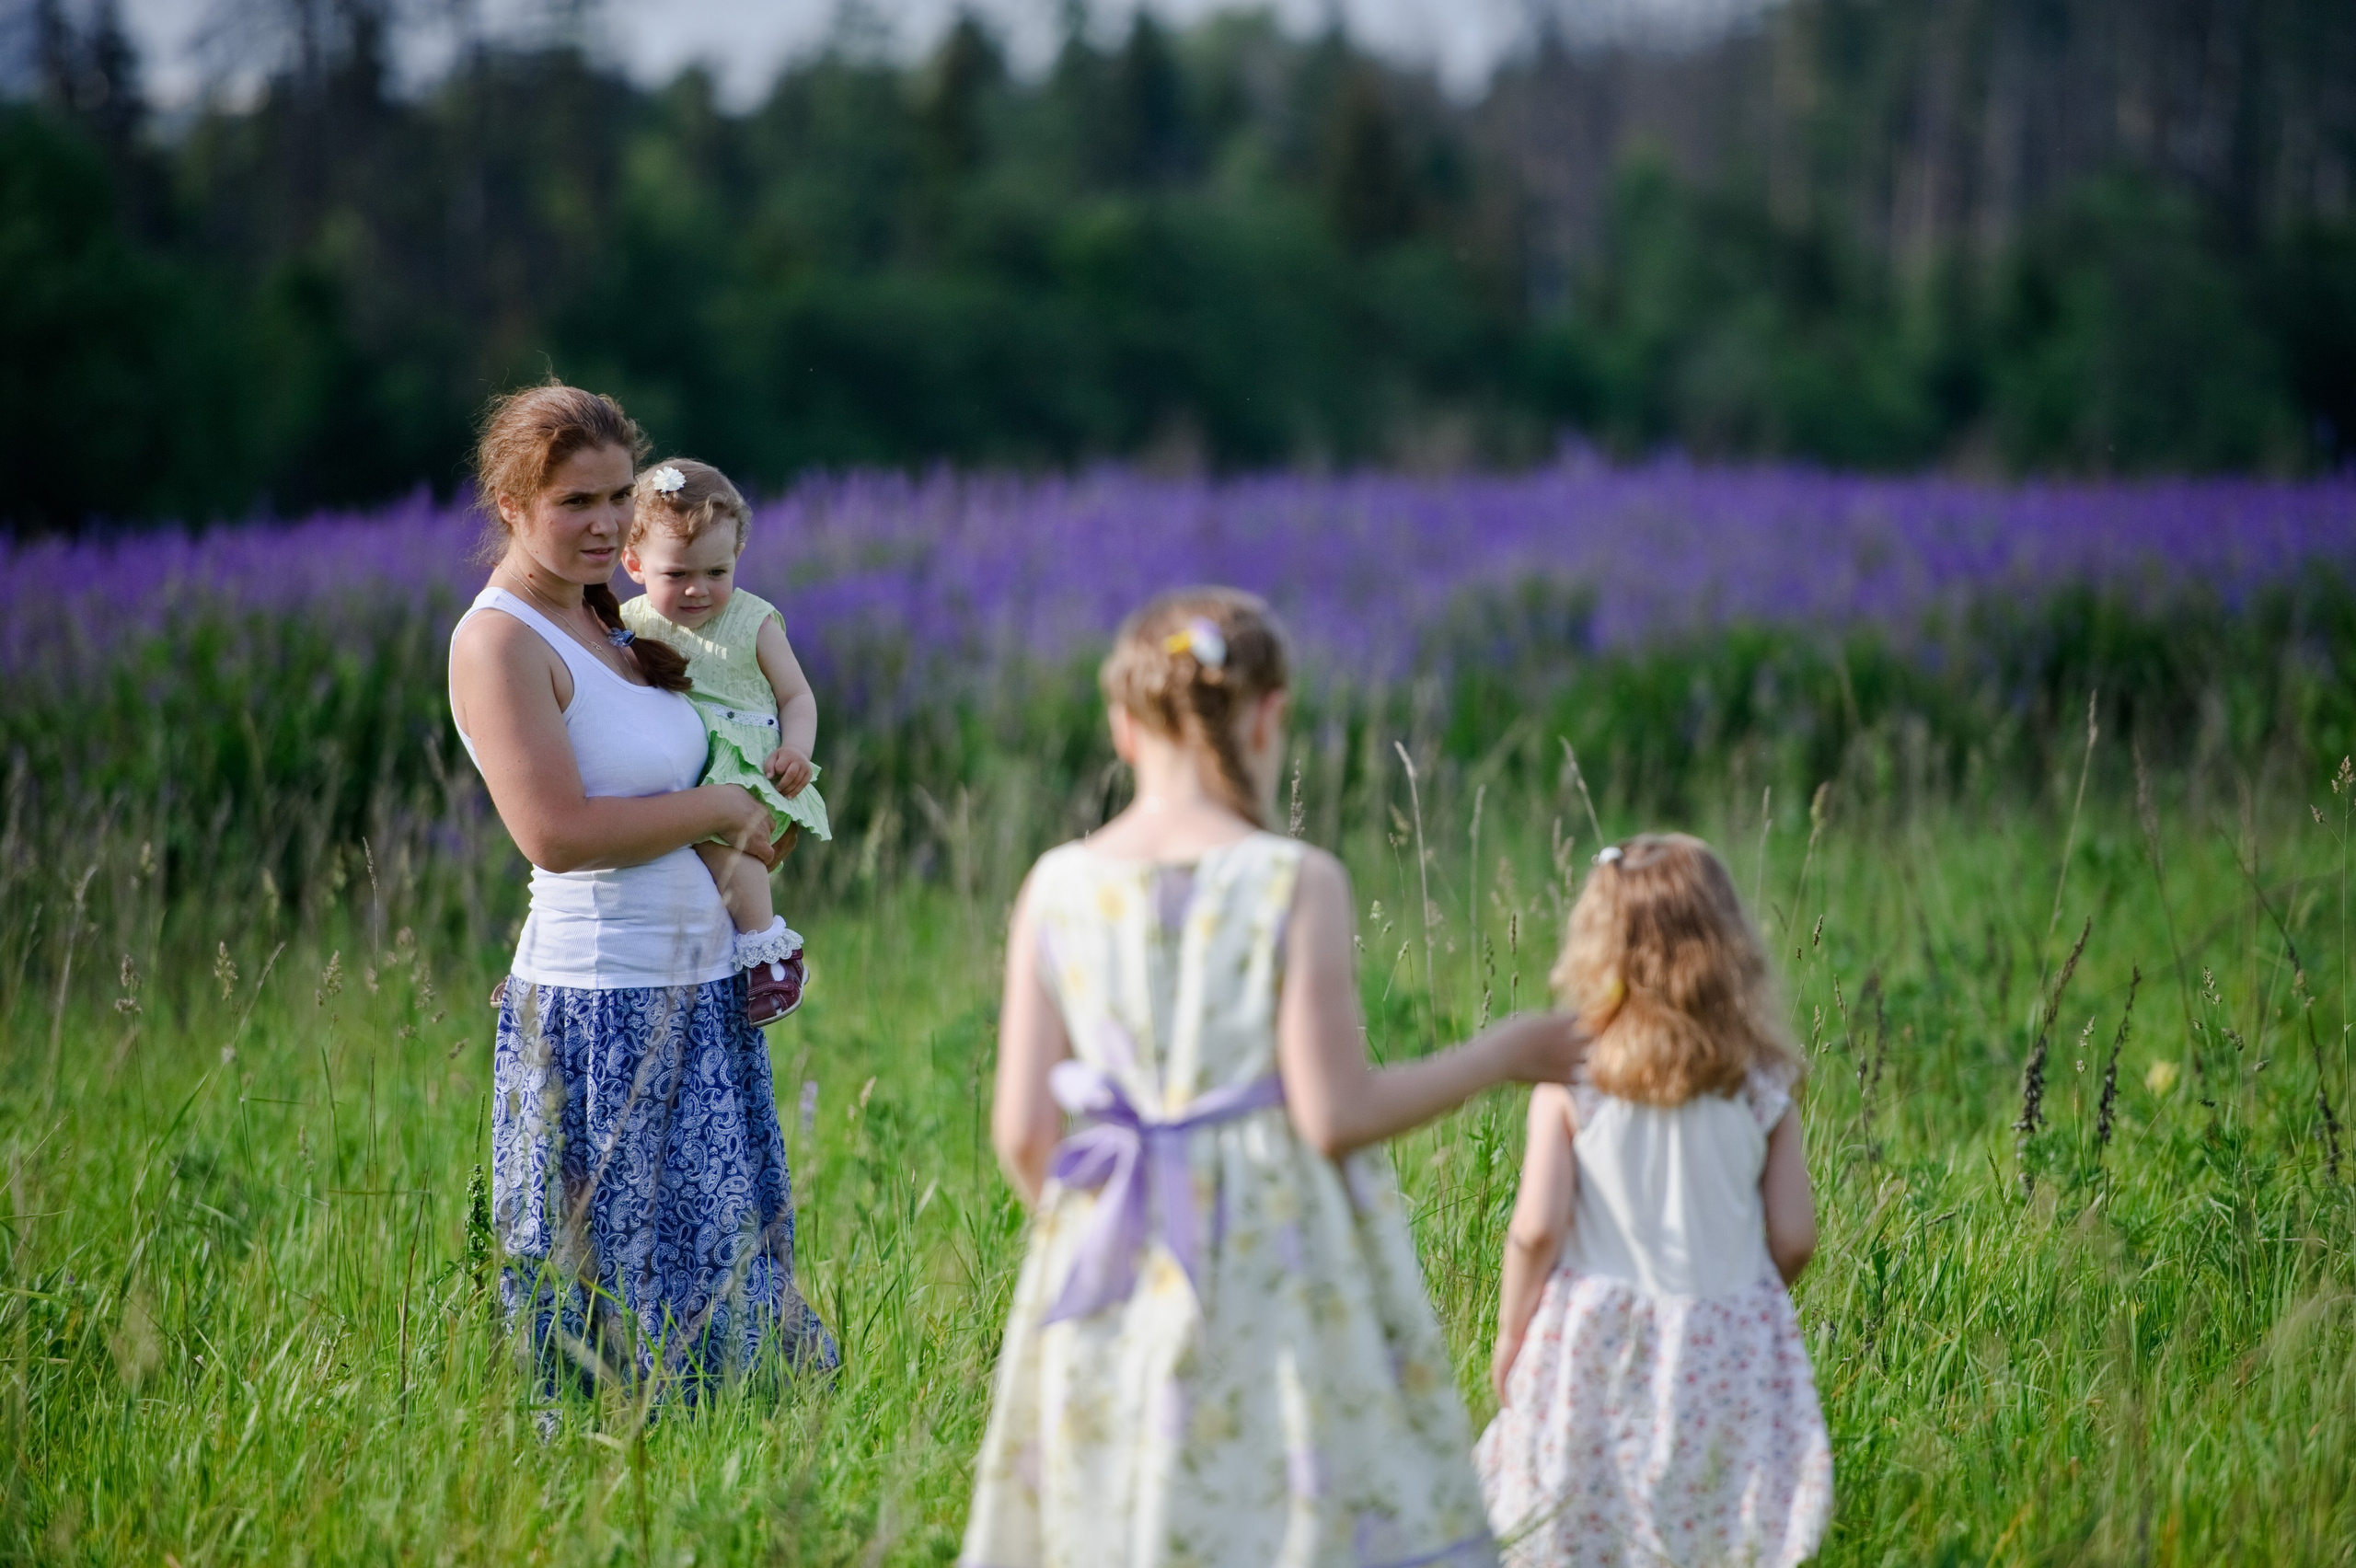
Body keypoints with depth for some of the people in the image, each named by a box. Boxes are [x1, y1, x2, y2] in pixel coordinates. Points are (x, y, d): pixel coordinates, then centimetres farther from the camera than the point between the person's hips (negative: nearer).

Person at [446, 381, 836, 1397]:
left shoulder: (607, 623, 12)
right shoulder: (499, 642, -13)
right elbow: (555, 830, -23)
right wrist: (720, 810, -12)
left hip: (701, 996, 9)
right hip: (599, 1010, -9)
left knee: (718, 1279, 14)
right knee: (609, 1311, -2)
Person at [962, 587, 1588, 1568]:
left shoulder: (1059, 890, 1)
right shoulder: (1297, 885, -10)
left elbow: (1022, 1131, 0)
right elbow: (1336, 1114, -12)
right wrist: (1500, 1057, 2)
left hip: (1114, 1272, 4)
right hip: (1280, 1266, -4)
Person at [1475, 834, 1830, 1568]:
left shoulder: (1568, 1078, -7)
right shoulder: (1761, 1085, -2)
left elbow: (1537, 1229, -10)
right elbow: (1793, 1238, 1)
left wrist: (1510, 1337, 5)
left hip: (1594, 1349, -1)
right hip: (1731, 1351, 1)